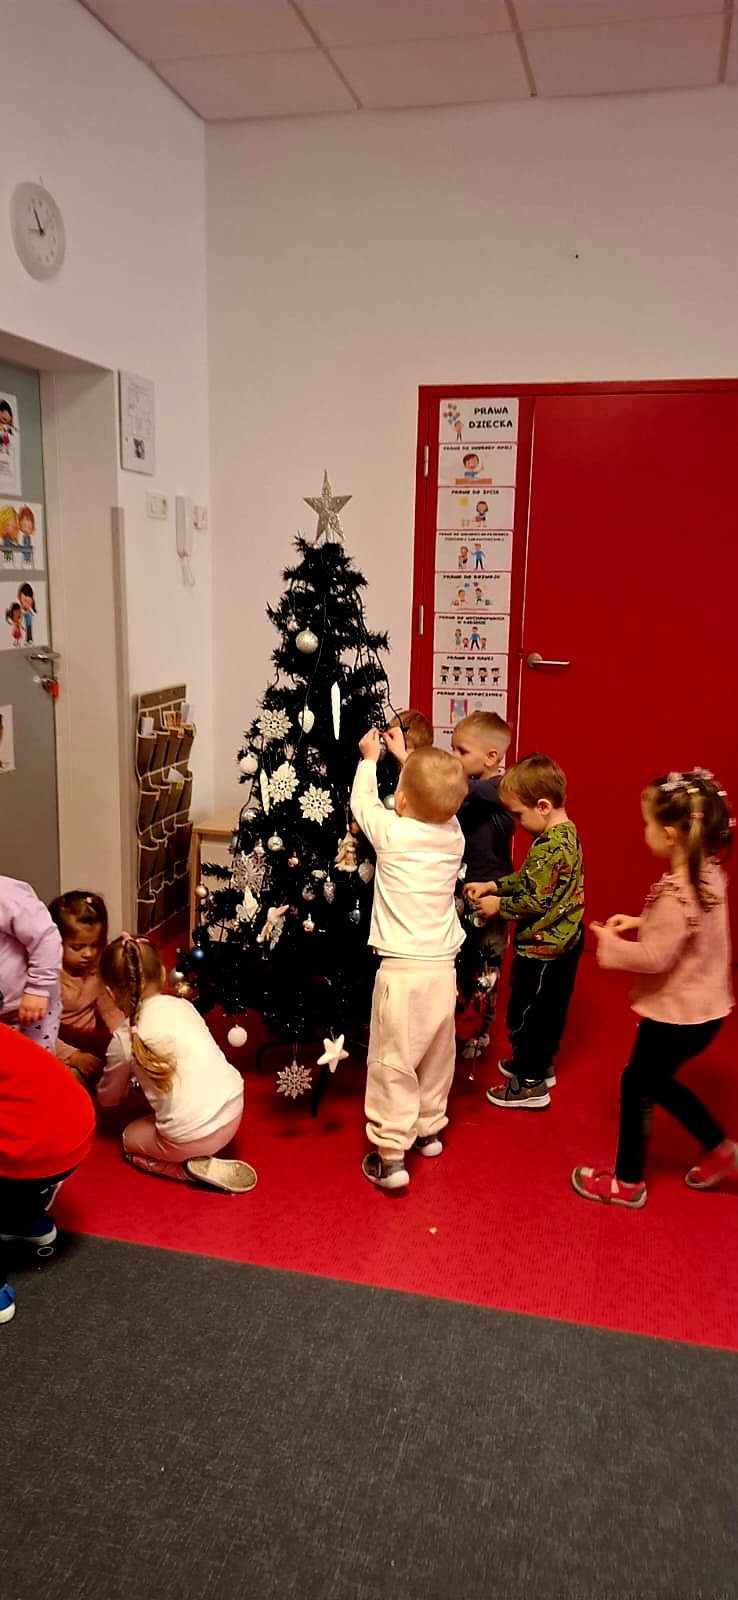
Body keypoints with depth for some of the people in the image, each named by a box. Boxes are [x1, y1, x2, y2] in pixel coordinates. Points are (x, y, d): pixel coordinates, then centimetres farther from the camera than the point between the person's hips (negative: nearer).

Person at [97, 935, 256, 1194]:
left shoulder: (124, 1040, -4)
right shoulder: (182, 1005, 7)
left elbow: (108, 1098, 15)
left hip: (192, 1137, -6)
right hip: (234, 1109, 6)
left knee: (130, 1138, 24)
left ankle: (193, 1167, 3)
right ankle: (201, 1162, 14)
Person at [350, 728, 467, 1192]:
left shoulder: (392, 832, -12)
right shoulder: (454, 835, 1)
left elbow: (363, 803, 9)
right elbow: (436, 804, 23)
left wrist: (369, 760, 24)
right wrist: (409, 760, 30)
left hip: (402, 970, -5)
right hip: (444, 968, 5)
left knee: (393, 1062, 2)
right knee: (437, 1056, 20)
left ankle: (390, 1156, 7)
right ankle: (429, 1129, 38)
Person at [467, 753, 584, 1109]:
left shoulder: (551, 847, -27)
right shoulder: (565, 833, 4)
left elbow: (536, 902, -25)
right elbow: (530, 880, 11)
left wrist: (499, 905, -12)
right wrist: (494, 886, 4)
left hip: (542, 948, -10)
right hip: (563, 942, 10)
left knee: (524, 1012, 4)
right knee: (550, 1008, 23)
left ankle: (530, 1084, 16)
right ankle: (540, 1064, 40)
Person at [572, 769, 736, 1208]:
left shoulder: (675, 893, -29)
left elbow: (654, 958, -27)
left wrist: (610, 942, -12)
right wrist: (640, 922, 6)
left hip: (676, 1015, -9)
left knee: (637, 1086, 10)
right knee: (657, 1080, 27)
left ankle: (627, 1183, 27)